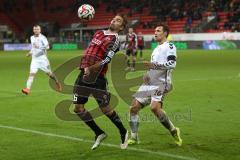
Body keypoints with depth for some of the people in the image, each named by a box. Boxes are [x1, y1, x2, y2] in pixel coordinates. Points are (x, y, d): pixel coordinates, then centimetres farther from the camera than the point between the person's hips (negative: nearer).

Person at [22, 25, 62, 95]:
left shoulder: (42, 37, -9)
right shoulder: (32, 38, 11)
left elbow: (47, 46, -22)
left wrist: (40, 47, -37)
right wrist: (30, 52, 14)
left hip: (42, 58, -3)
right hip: (34, 59, 4)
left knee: (49, 73, 8)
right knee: (32, 73, -12)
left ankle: (57, 82, 34)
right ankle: (27, 88, -21)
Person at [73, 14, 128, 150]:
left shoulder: (115, 39, -6)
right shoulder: (98, 33, 17)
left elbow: (106, 60, -18)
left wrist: (91, 69, -23)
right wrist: (84, 66, 11)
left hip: (97, 77, -7)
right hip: (84, 74, 7)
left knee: (105, 109, -1)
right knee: (78, 108, 4)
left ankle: (123, 132, 24)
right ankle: (99, 134, 19)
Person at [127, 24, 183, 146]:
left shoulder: (169, 46, -2)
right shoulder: (156, 49, 26)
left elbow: (172, 64, -17)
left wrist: (154, 65, -25)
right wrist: (147, 75, 13)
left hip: (161, 82, -9)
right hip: (150, 83, 9)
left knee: (155, 107, -29)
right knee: (134, 107, 0)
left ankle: (173, 131, -11)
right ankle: (134, 137, 9)